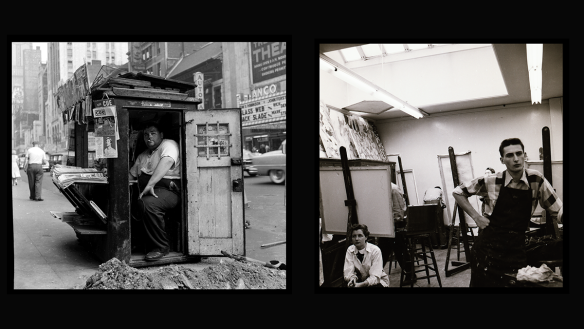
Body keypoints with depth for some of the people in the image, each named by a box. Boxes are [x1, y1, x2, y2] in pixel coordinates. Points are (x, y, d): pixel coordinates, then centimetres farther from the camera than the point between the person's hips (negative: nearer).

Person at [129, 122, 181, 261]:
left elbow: (166, 162, -19)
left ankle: (161, 247, -22)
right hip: (147, 191, 9)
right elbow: (131, 174, 32)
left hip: (167, 190, -9)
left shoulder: (168, 144, 1)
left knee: (147, 204, -35)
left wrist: (150, 184, -31)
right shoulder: (142, 156, 28)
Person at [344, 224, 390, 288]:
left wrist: (361, 284, -37)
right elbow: (348, 271, -12)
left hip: (378, 281, -2)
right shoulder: (350, 250, -6)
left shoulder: (375, 250, -17)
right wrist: (352, 279, -34)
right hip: (360, 279, 2)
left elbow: (375, 277, -23)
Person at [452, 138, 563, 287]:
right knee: (484, 283, 3)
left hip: (517, 248, 2)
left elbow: (557, 210, 4)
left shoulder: (536, 179, -3)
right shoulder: (490, 181, -7)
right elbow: (458, 192, 2)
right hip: (488, 246, -2)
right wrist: (476, 217, -4)